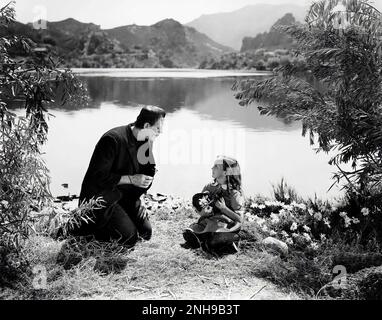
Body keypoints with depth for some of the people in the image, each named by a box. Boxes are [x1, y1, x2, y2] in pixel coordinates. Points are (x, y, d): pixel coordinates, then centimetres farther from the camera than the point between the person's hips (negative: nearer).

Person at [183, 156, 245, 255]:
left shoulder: (234, 193, -4)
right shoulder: (209, 187, 11)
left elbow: (240, 219, -6)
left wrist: (224, 208, -14)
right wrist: (203, 212, -6)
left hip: (226, 225, -4)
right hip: (208, 221, 4)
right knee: (188, 234, -22)